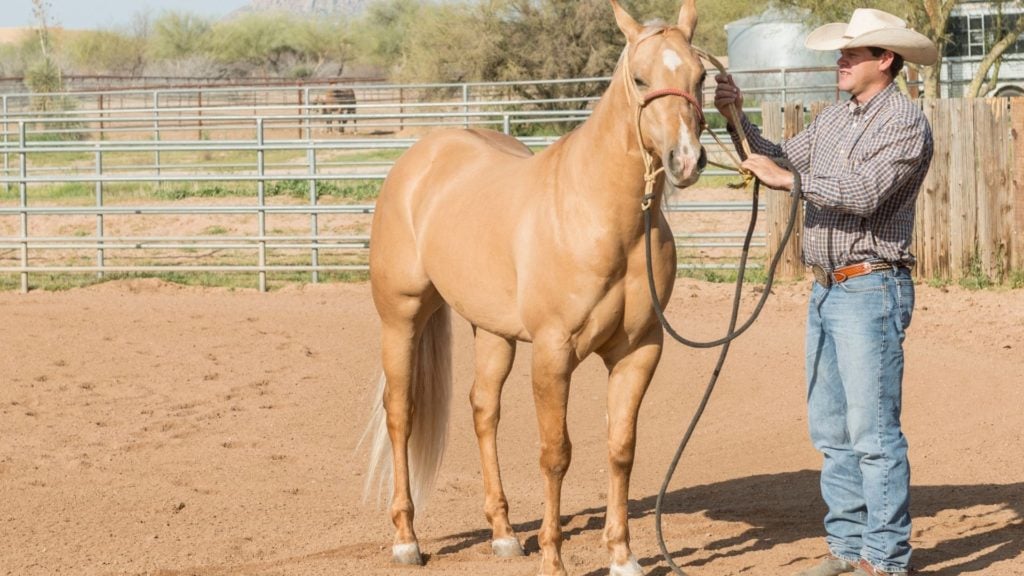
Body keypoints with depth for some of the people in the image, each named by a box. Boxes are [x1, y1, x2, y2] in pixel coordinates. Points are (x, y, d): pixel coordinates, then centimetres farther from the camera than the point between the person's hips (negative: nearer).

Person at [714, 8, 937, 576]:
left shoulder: (905, 122, -11)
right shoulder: (835, 117, 14)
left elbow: (865, 191, -24)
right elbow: (781, 163, 18)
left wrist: (788, 178, -21)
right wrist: (737, 119, 5)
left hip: (871, 289, -9)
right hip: (826, 290, 9)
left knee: (873, 432, -7)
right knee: (830, 431, 12)